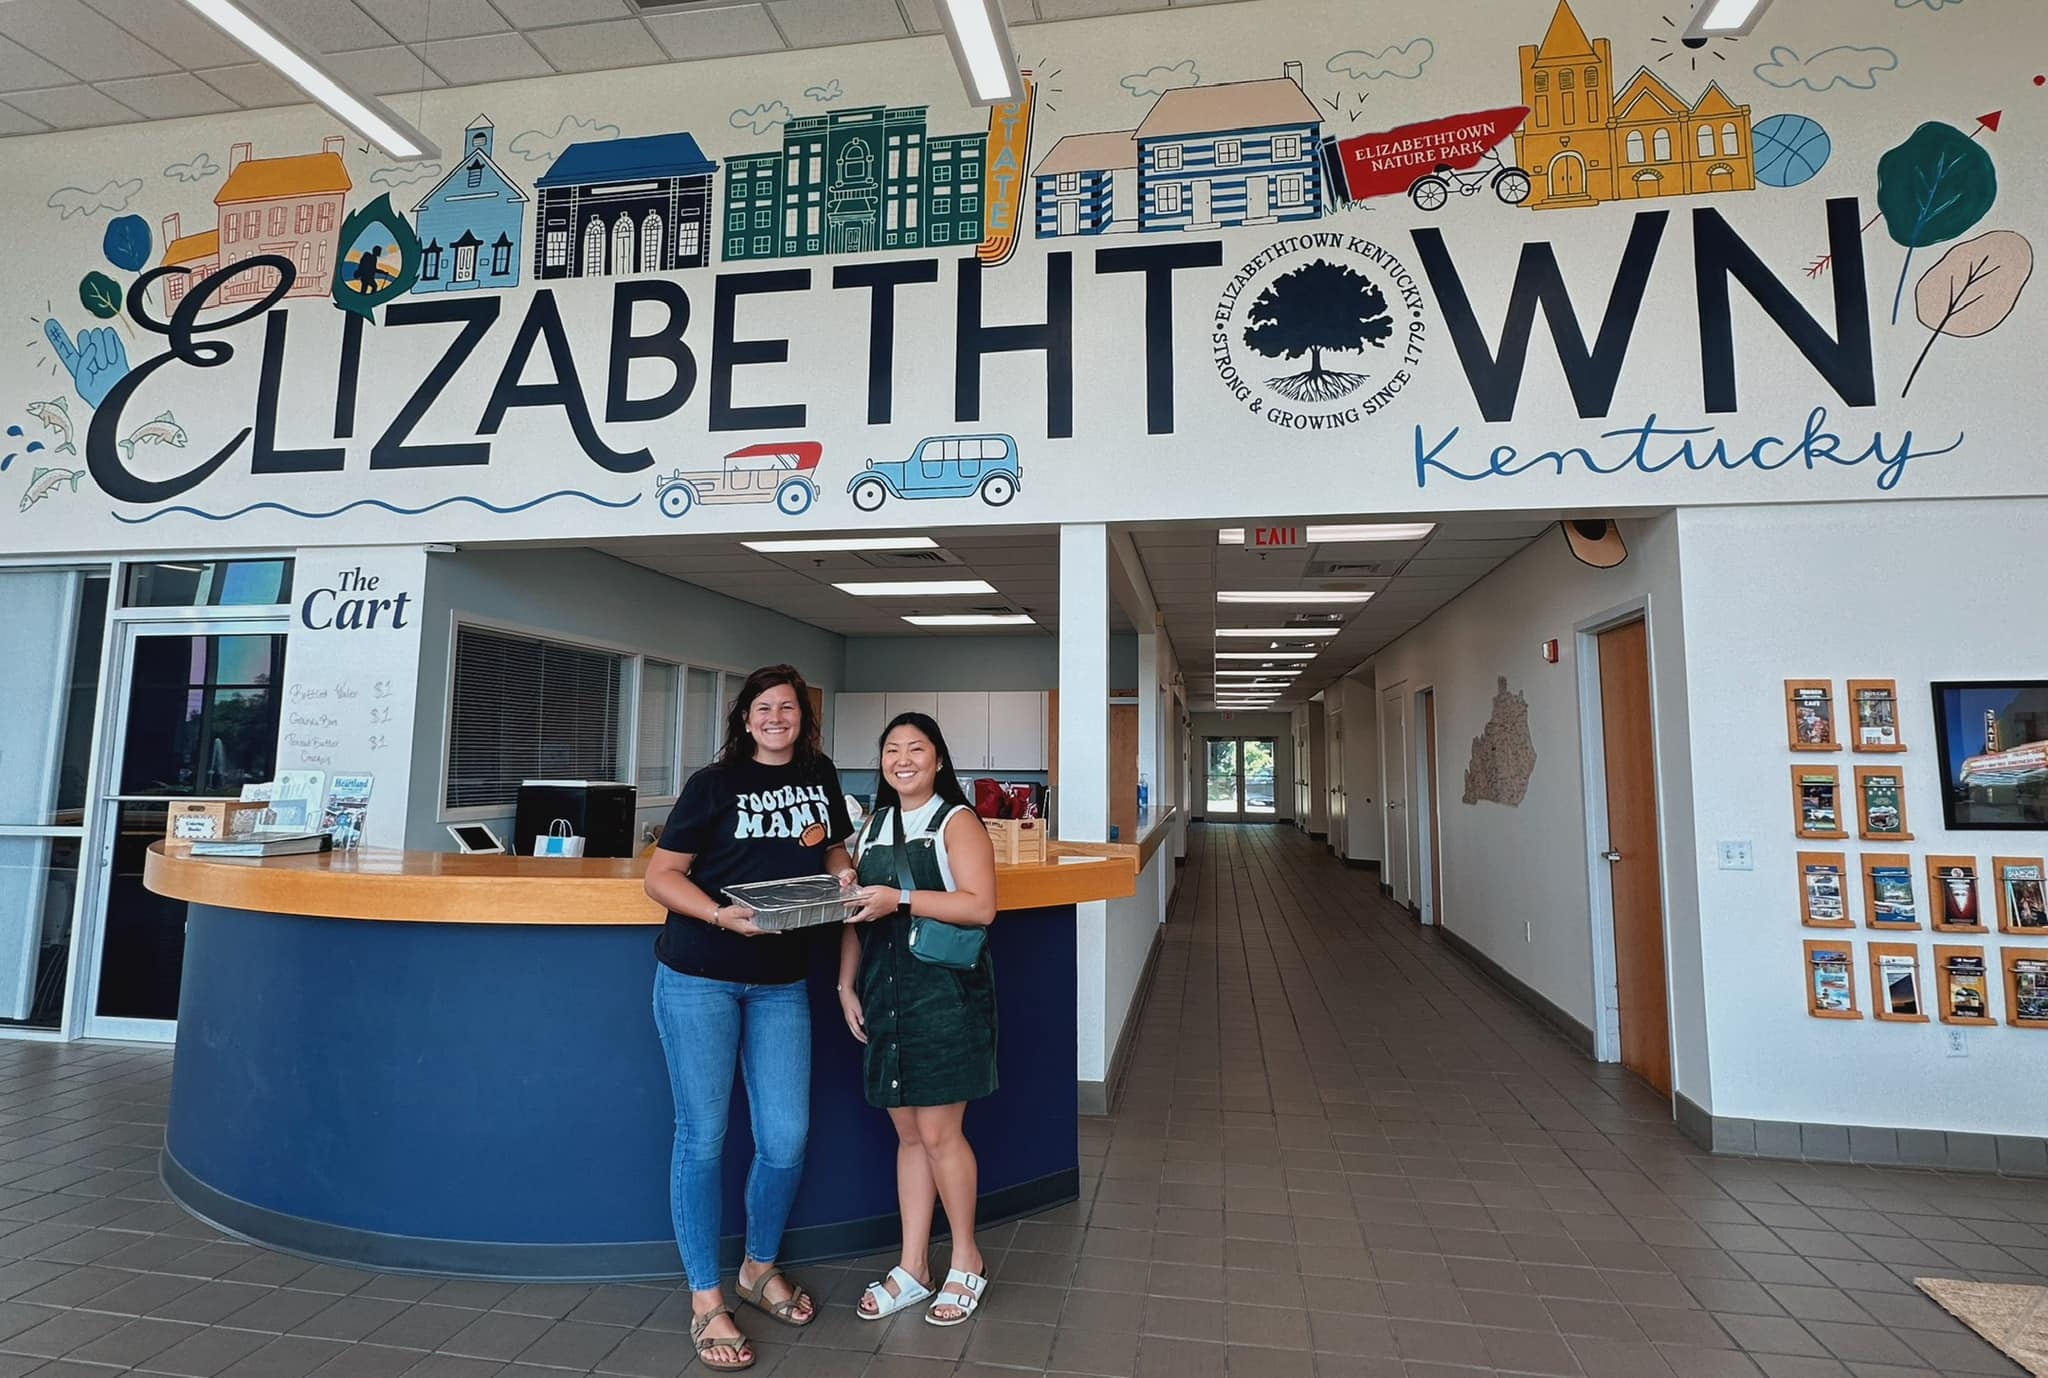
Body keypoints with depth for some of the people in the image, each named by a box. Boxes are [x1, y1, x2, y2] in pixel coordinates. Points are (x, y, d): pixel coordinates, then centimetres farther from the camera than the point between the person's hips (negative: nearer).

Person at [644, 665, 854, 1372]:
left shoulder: (819, 776, 7)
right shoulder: (714, 783, -6)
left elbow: (835, 849, 20)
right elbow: (661, 875, -6)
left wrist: (843, 875, -3)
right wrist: (722, 916, -22)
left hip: (780, 982, 4)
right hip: (698, 977, -3)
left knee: (786, 1139, 7)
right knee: (701, 1136, 5)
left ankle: (759, 1268, 33)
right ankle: (706, 1303, 22)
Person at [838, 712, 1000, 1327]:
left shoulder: (957, 821, -5)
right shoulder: (874, 826, 14)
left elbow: (980, 906, -17)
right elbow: (856, 914, 16)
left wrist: (901, 899, -23)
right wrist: (847, 986, 7)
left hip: (945, 991, -5)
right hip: (885, 992, 6)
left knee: (937, 1131, -1)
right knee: (908, 1133, 13)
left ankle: (966, 1262, 21)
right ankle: (912, 1268, 26)